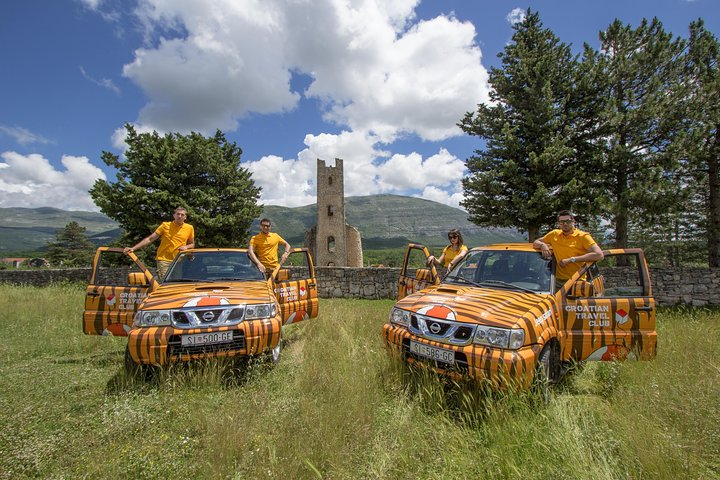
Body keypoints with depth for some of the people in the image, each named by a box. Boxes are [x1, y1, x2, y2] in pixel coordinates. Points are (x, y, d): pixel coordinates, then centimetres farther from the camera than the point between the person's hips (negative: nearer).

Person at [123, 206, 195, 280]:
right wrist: (133, 248, -9)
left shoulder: (189, 228, 5)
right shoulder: (165, 225, -1)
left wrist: (186, 247, -7)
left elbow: (192, 244, 16)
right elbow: (149, 239, -1)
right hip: (164, 260, -2)